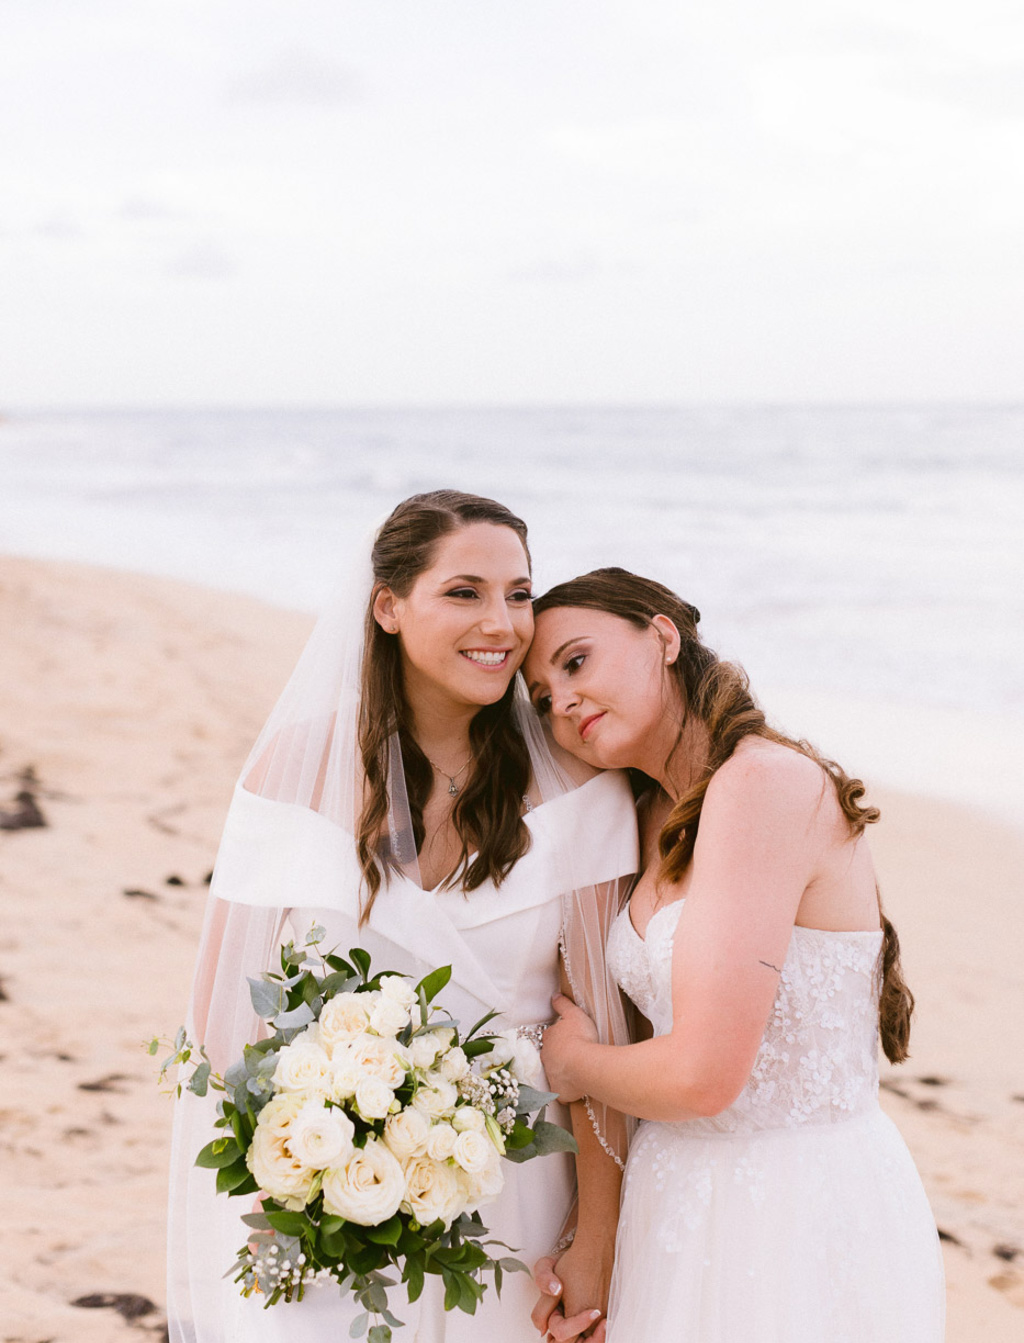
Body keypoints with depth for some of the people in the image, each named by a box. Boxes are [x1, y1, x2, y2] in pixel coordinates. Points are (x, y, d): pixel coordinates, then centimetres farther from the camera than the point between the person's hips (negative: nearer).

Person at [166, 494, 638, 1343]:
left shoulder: (569, 786, -6)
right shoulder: (300, 764, -6)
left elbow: (598, 1023, -7)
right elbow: (230, 998, -4)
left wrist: (595, 1247, -9)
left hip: (511, 1203, 0)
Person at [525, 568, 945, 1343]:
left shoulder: (767, 781, -20)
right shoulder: (662, 813, 8)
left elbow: (702, 1075, -24)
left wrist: (572, 1064, -4)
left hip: (805, 1214, -8)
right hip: (684, 1200, 8)